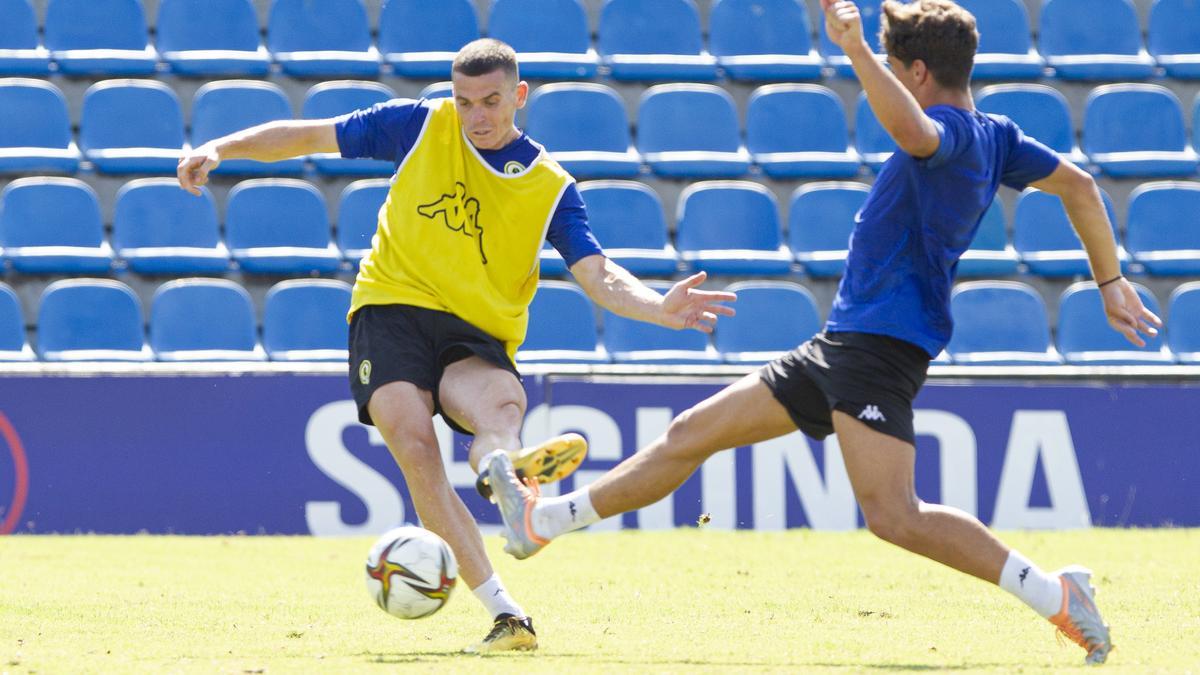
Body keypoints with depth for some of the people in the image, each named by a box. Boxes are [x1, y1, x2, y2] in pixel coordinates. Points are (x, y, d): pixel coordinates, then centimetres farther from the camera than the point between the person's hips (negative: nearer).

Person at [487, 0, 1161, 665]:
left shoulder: (954, 132, -15)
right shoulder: (997, 136, 14)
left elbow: (913, 132, -40)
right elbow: (1080, 187, 18)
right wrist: (1111, 280, 23)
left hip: (881, 345, -10)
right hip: (842, 343, 10)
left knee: (894, 516, -22)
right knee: (691, 435, 16)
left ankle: (1055, 595, -19)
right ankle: (543, 521, 25)